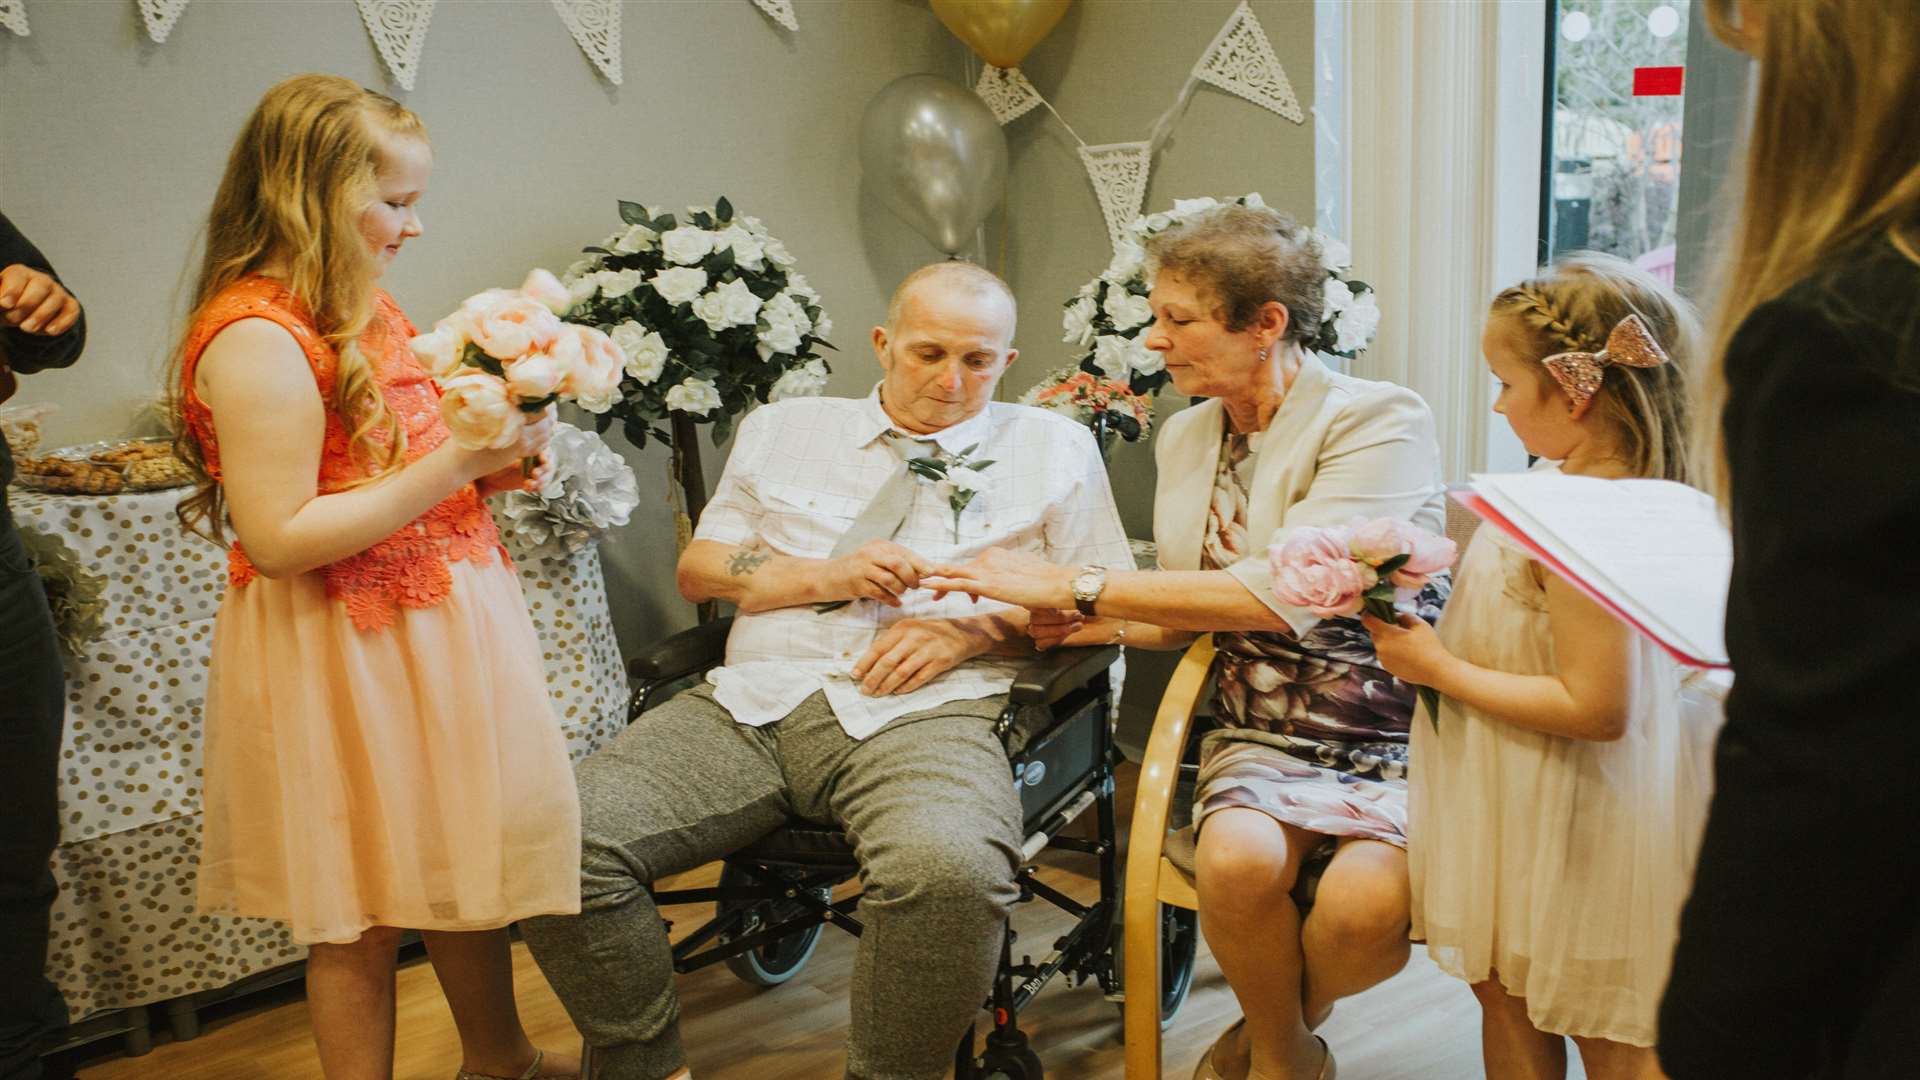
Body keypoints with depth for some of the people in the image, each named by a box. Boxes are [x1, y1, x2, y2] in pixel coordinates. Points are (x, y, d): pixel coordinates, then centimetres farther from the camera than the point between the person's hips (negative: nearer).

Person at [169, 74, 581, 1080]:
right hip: (346, 657, -9)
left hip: (440, 627, 9)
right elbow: (279, 538, -24)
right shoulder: (257, 341, -20)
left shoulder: (362, 305, 10)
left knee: (468, 862, 21)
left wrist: (493, 456, 3)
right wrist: (452, 467, -24)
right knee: (363, 916, 5)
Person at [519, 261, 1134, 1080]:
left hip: (920, 712, -2)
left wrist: (976, 629, -4)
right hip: (752, 701, 3)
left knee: (950, 870, -39)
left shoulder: (1055, 446, 17)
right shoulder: (783, 429, 23)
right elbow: (698, 571, 19)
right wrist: (827, 575, 1)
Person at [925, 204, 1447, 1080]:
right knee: (1238, 857, -30)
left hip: (1399, 739, -4)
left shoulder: (1384, 421, -11)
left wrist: (1073, 583, -22)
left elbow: (1287, 594, -24)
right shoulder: (1185, 437, 11)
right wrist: (1095, 625, -3)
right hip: (1263, 736, 4)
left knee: (1364, 902, -32)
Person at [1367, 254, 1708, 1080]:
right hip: (1525, 807, 10)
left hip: (1574, 822, -10)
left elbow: (1595, 707, -30)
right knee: (1504, 992, 24)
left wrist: (1440, 669, -23)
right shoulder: (1601, 491, 3)